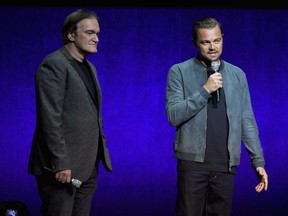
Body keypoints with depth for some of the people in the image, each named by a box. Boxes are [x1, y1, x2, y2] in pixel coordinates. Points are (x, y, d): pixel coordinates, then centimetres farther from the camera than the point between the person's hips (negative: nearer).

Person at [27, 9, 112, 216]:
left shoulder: (89, 67, 18)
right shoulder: (54, 64, -11)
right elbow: (50, 118, -18)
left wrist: (100, 151, 14)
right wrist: (60, 164, -22)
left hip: (88, 167, 9)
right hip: (63, 167, -9)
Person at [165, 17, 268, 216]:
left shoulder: (237, 75, 10)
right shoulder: (179, 72, 0)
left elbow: (247, 121, 10)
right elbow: (173, 116, -9)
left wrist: (258, 161, 5)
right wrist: (204, 90, -17)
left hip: (226, 165, 3)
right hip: (193, 162, -3)